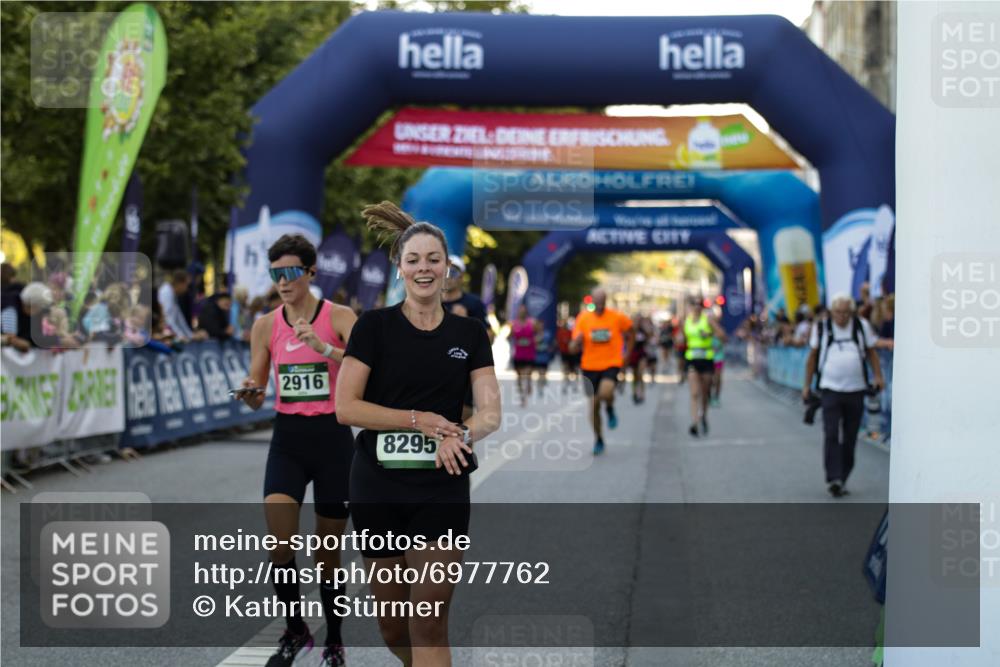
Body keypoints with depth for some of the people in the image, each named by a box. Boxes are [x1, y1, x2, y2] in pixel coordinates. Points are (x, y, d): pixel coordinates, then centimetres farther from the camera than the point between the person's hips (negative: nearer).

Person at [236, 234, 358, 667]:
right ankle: (294, 630, 6)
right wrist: (249, 393, -15)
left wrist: (323, 347, -29)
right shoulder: (265, 326, 4)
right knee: (280, 542, -16)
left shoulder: (339, 318, -5)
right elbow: (257, 398, 8)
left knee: (328, 550, 6)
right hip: (287, 437, 2)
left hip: (333, 436, -2)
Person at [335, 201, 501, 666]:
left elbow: (491, 413, 0)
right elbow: (345, 407, -8)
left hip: (441, 492, 0)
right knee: (392, 625, 10)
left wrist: (460, 434, -22)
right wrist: (419, 420, -16)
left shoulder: (469, 335, 5)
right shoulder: (374, 326, -2)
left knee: (429, 624, -5)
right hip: (377, 491, 0)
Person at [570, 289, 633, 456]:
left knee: (605, 392, -30)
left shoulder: (617, 317, -4)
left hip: (611, 364, -2)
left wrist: (627, 352, 9)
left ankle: (610, 409, 6)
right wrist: (578, 340, -23)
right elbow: (576, 346, 0)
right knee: (594, 404, 6)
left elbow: (630, 332, 15)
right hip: (590, 366, 2)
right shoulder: (583, 318, -2)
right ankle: (598, 440, 24)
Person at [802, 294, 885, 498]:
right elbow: (812, 356, 9)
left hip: (856, 389, 2)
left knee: (850, 438, 6)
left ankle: (842, 479, 16)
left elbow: (871, 353, 12)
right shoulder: (821, 328, 2)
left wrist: (878, 376, -1)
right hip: (830, 389, -2)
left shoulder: (862, 326, 5)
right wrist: (807, 385, 8)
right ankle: (833, 478, -17)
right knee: (831, 435, -13)